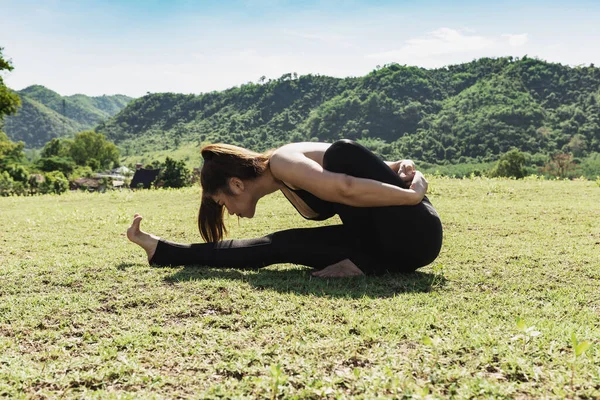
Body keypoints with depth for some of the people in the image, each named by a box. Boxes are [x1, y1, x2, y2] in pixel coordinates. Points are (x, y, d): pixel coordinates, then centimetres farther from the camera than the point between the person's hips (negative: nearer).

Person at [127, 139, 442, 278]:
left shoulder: (281, 162, -12)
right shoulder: (286, 183, 14)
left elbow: (346, 189, -26)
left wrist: (413, 195, -19)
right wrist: (402, 168, -2)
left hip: (415, 234, -8)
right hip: (389, 246, 8)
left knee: (343, 155, -23)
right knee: (279, 245, 1)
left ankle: (365, 263, -17)